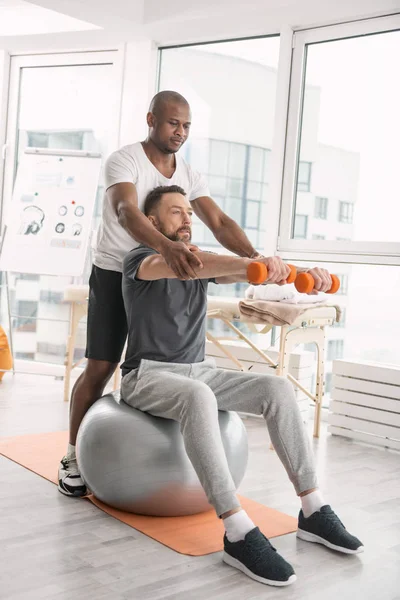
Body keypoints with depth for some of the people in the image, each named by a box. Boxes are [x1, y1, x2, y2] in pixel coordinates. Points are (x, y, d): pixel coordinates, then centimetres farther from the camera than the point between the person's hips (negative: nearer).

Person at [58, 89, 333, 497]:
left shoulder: (188, 175, 1)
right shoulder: (124, 161, -16)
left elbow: (219, 223, -11)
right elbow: (127, 213, -36)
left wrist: (254, 258, -30)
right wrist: (166, 246, -58)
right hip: (114, 276, -5)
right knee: (100, 369, -4)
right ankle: (73, 458, 12)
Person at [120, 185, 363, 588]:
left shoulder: (203, 264, 13)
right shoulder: (139, 260, -8)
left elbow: (237, 272, -7)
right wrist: (251, 263, -50)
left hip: (198, 370, 6)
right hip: (148, 375, -6)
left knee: (278, 389, -16)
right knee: (199, 398, -40)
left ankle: (313, 510, -14)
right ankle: (239, 534, -41)